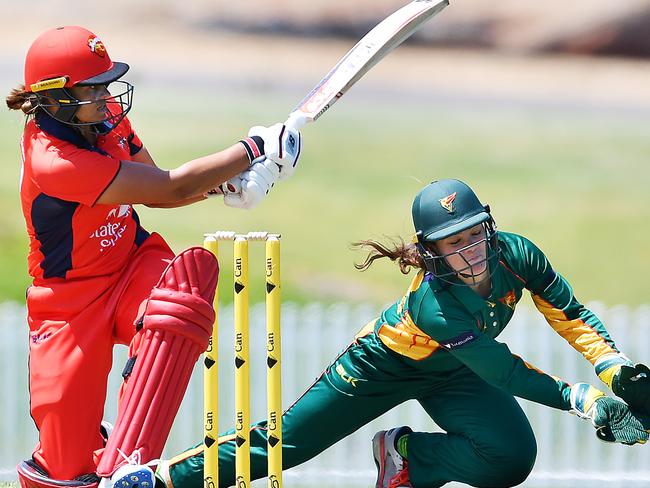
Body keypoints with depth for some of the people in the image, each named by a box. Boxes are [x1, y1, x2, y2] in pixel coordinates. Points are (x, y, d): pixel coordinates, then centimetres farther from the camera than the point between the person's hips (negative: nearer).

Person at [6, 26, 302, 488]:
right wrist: (253, 149, -16)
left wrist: (222, 184, -9)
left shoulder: (106, 117, -3)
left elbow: (154, 188, 12)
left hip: (131, 268, 6)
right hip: (71, 304, -6)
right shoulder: (53, 164, -28)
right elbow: (172, 188, -24)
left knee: (193, 272, -33)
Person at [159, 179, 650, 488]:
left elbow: (571, 314, -12)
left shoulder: (515, 255, -28)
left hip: (452, 373, 5)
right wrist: (583, 400, -39)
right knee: (285, 440, -3)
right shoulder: (435, 304, -41)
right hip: (386, 366, -5)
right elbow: (506, 374, -37)